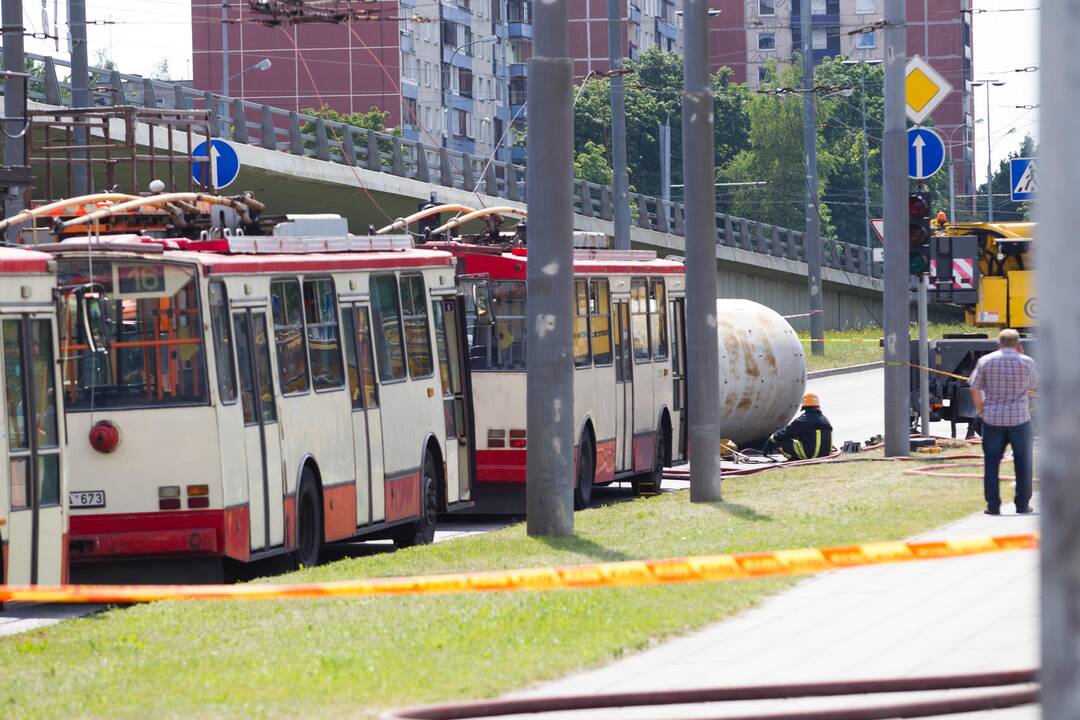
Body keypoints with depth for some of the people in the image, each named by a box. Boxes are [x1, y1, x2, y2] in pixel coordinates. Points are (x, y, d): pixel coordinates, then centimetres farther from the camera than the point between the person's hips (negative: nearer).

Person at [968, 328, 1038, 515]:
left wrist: (980, 408, 16)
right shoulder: (1027, 362, -2)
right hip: (1019, 419, 0)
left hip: (992, 418, 1)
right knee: (1023, 463, 9)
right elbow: (1034, 387, 12)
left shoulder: (985, 361, 0)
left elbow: (975, 389, -1)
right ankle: (1022, 505, 9)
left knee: (991, 463, 6)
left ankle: (993, 505, 3)